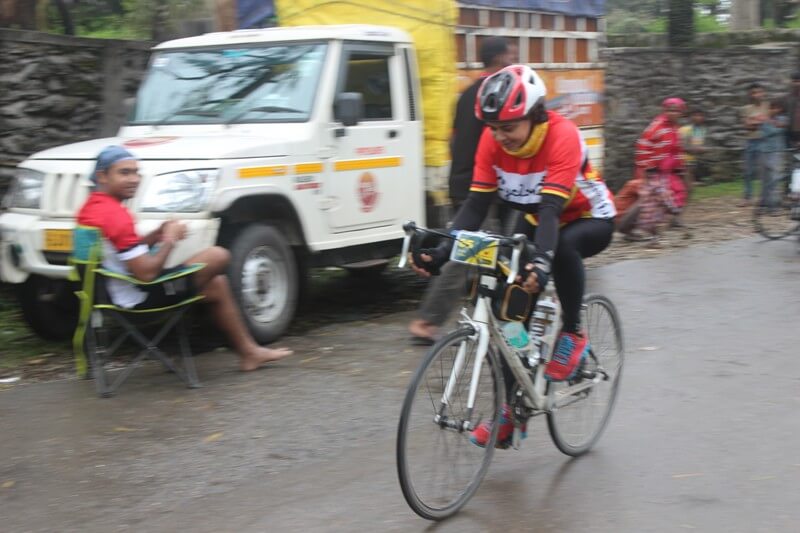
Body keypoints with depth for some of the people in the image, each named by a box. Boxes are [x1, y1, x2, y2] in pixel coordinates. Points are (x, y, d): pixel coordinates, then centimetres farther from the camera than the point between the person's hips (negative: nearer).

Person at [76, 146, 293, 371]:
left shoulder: (94, 207, 8)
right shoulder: (114, 215, -25)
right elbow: (146, 273, -27)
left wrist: (160, 233, 1)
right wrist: (170, 239, -12)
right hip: (139, 297, -11)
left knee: (217, 283, 21)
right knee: (219, 256, -8)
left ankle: (248, 351, 26)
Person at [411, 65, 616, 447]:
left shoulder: (562, 136, -32)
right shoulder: (493, 140, -17)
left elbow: (551, 208, -41)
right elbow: (476, 203, -19)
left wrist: (542, 261, -56)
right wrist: (442, 251, -33)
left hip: (590, 219, -5)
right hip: (534, 219, 5)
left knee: (563, 245, -40)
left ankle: (573, 333, -16)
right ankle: (513, 407, 6)